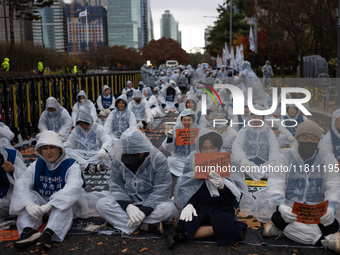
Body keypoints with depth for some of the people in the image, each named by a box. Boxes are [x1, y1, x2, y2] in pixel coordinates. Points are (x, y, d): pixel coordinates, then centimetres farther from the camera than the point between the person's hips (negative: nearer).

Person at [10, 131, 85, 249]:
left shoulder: (71, 165, -11)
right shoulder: (36, 165, 1)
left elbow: (74, 188, -31)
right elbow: (21, 184, -15)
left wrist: (49, 205, -43)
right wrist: (29, 204, -37)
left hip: (62, 208, -3)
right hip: (40, 202, 3)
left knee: (63, 199, -33)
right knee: (29, 195, -22)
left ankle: (49, 232, -48)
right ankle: (28, 229, -39)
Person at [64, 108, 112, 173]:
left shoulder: (98, 128, 0)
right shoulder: (76, 130, 12)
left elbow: (108, 141, -11)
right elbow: (70, 143, 16)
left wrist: (103, 149, -34)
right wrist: (63, 145, -9)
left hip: (95, 155, -3)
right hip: (81, 156, 3)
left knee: (104, 156, -35)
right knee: (67, 151, -25)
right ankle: (88, 166, -43)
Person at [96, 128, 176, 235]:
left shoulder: (158, 159, -14)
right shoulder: (117, 160, -4)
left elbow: (161, 190, -17)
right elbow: (116, 187, -6)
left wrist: (144, 210, -29)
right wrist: (128, 206, -26)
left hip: (151, 204, -3)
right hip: (127, 202, 3)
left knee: (167, 208, -34)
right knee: (102, 204, -23)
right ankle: (148, 226, -27)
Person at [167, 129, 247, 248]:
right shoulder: (192, 161, 2)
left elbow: (235, 193, -7)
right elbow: (184, 186, -1)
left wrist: (222, 185, -29)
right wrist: (187, 204, -20)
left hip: (222, 208, 1)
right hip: (198, 205, -1)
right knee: (186, 221, -33)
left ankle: (185, 235, -22)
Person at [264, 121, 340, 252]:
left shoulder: (328, 160, 2)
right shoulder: (285, 158, -3)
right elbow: (275, 186, -10)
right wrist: (281, 206, -31)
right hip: (290, 209, -1)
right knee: (277, 218, -33)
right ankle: (325, 239, -28)